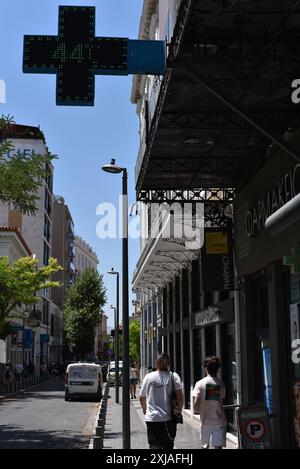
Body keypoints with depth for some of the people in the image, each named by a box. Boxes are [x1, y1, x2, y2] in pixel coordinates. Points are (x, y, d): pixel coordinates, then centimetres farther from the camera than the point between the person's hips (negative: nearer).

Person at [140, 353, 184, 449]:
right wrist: (179, 412, 6)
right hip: (169, 418, 1)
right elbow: (180, 397, -8)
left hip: (152, 417, -1)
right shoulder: (174, 376, -2)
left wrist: (145, 409, 29)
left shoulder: (148, 377, 1)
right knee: (168, 445, 16)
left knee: (154, 445, -1)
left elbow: (142, 398, 11)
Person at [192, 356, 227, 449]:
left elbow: (196, 403, -12)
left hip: (205, 420, 0)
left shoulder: (200, 383, -6)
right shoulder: (220, 384, 0)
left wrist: (197, 410, 8)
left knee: (204, 446, 16)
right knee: (218, 446, 0)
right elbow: (222, 399, 4)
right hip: (219, 420, 0)